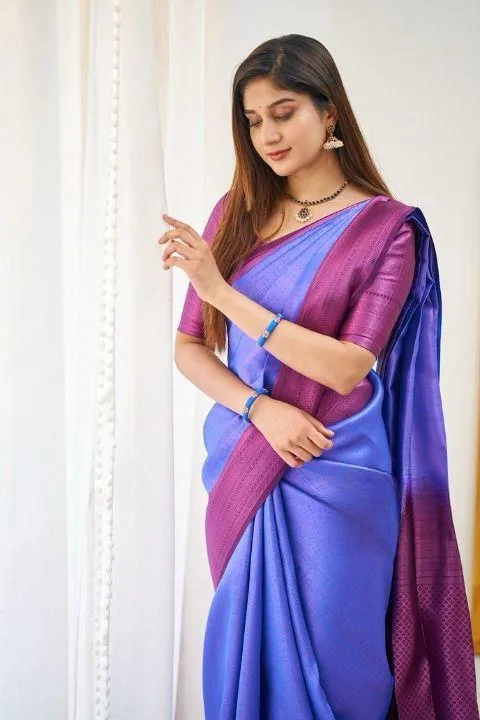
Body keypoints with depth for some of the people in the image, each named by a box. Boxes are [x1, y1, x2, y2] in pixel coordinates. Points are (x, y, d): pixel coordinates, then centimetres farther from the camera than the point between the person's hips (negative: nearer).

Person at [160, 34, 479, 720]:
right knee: (244, 655, 15)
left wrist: (221, 291, -20)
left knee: (325, 659, 9)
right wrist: (260, 408, -15)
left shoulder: (387, 226, -6)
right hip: (242, 468, 4)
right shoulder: (237, 212, 5)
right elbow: (188, 346, 3)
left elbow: (348, 367, -16)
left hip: (333, 479, -3)